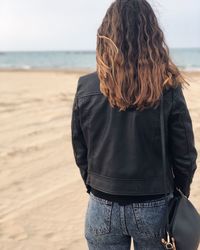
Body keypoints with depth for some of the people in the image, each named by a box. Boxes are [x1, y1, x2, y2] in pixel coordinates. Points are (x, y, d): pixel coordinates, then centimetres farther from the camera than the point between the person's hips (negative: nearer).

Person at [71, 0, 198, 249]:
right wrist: (180, 196, 11)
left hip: (103, 207, 1)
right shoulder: (167, 89, -14)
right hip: (154, 207, 0)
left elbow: (80, 152, -1)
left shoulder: (86, 87, -10)